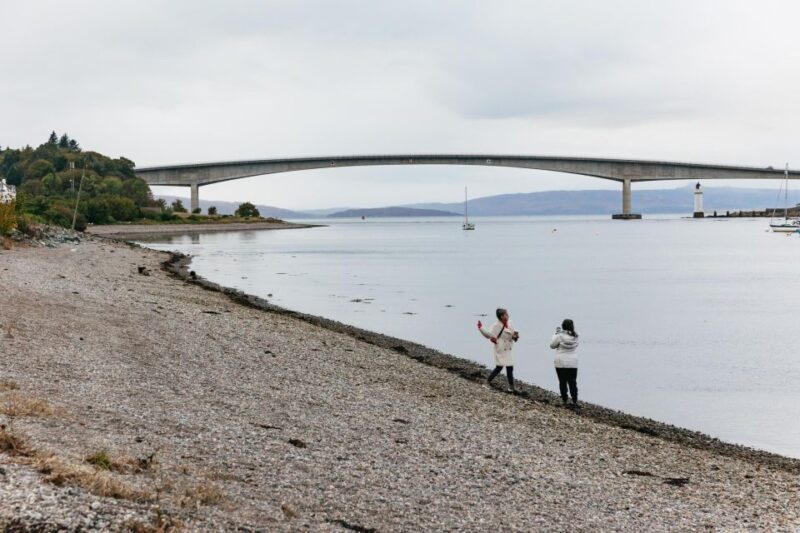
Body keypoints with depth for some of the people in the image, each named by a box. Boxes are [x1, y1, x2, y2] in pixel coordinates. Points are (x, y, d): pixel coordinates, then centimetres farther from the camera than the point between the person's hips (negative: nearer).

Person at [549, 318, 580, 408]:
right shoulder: (575, 336, -3)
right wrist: (559, 333, 16)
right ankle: (575, 401, 7)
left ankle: (564, 401, 7)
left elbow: (552, 345, 1)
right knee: (573, 382, 8)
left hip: (561, 364, -3)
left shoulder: (560, 336, -13)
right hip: (573, 363, 3)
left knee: (563, 382, 5)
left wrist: (556, 333, 8)